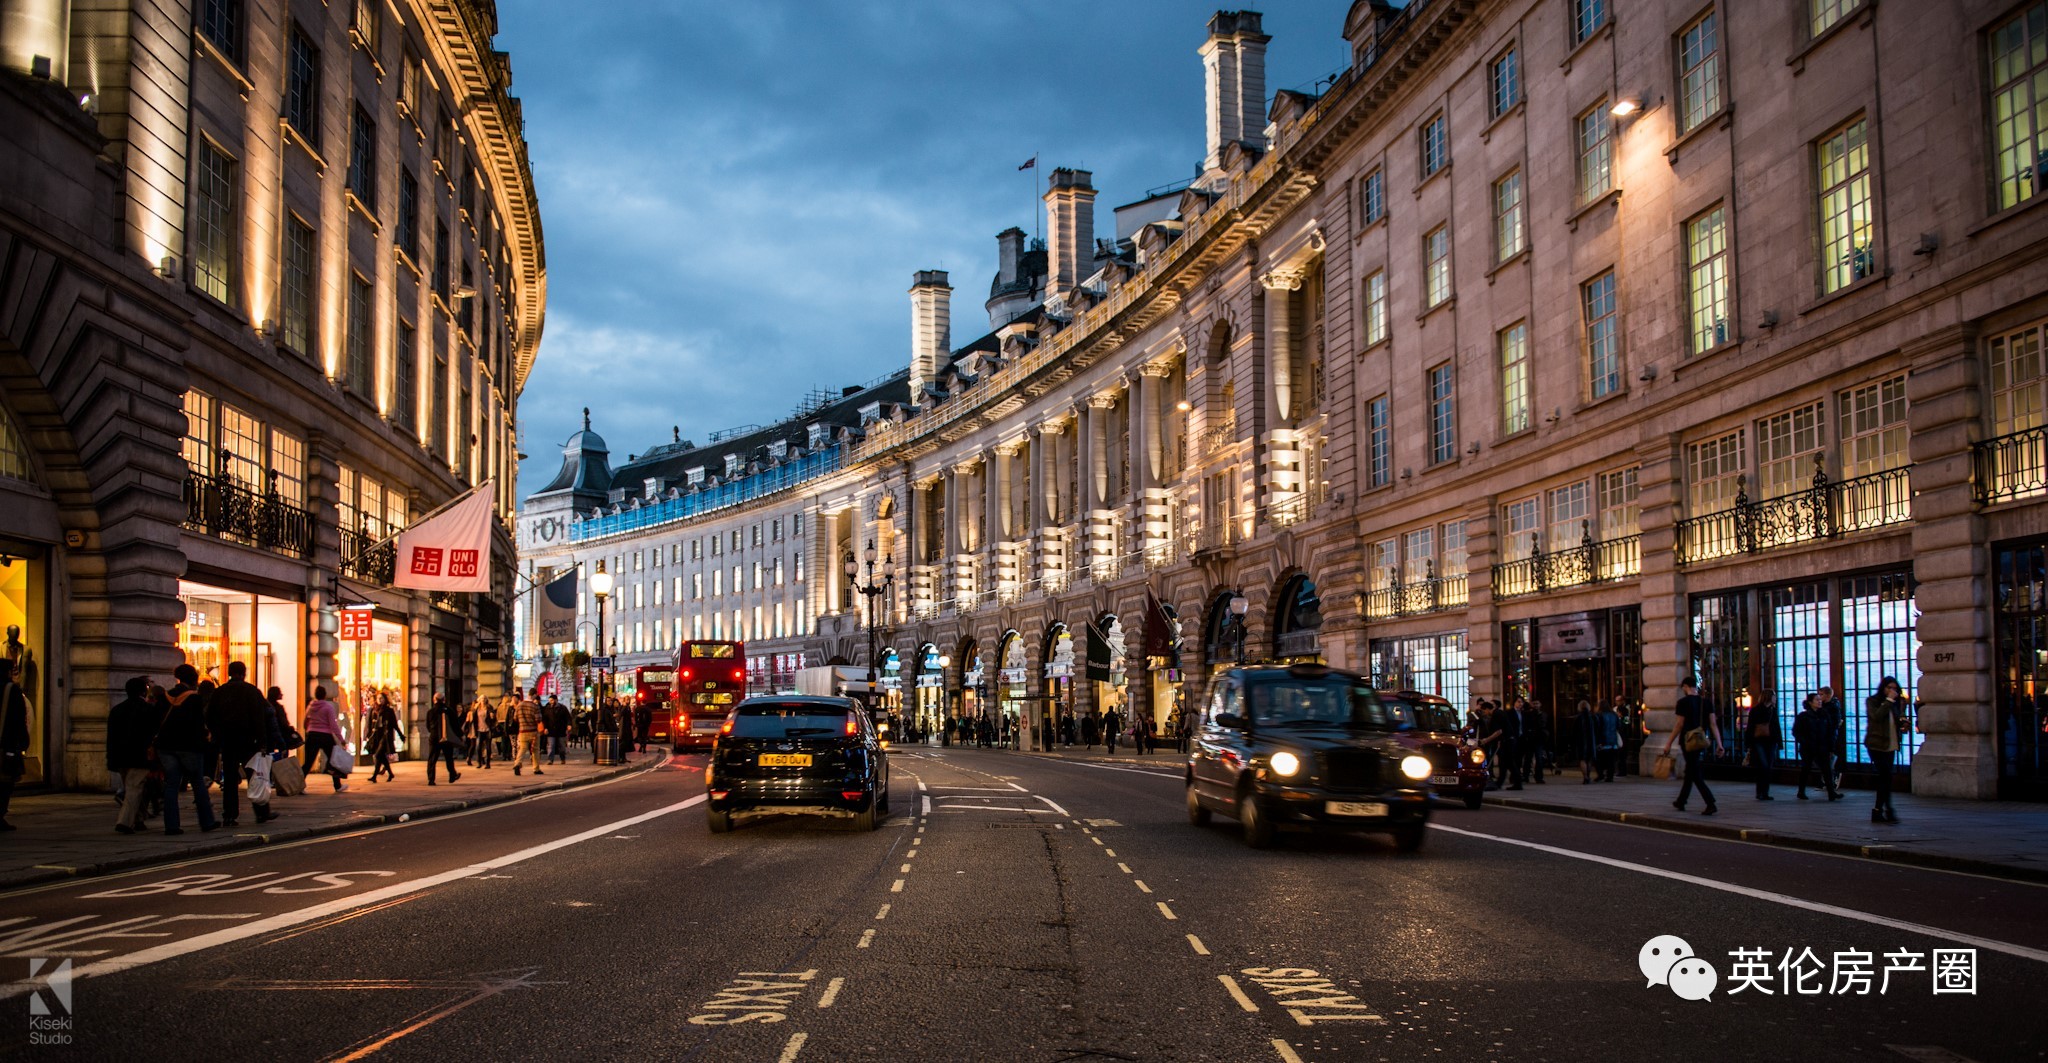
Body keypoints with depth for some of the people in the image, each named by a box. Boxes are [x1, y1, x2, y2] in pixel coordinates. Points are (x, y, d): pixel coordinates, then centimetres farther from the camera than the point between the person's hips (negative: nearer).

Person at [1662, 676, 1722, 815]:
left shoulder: (1683, 702, -10)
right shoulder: (1706, 702, 6)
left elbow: (1679, 725, -12)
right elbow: (1713, 724, 1)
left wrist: (1668, 744, -7)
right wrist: (1719, 744, 1)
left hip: (1688, 741, -6)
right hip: (1702, 741, 6)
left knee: (1696, 775, -5)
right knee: (1690, 772, 19)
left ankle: (1711, 804, -19)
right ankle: (1681, 802, 30)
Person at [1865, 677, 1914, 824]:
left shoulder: (1896, 703, 14)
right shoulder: (1872, 701, -3)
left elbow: (1898, 722, 24)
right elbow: (1876, 716, -22)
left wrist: (1905, 725, 1)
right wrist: (1889, 700, -20)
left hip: (1891, 746, 6)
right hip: (1876, 744, -6)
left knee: (1884, 778, 8)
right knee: (1886, 776, -15)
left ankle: (1877, 811, 13)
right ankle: (1888, 811, -16)